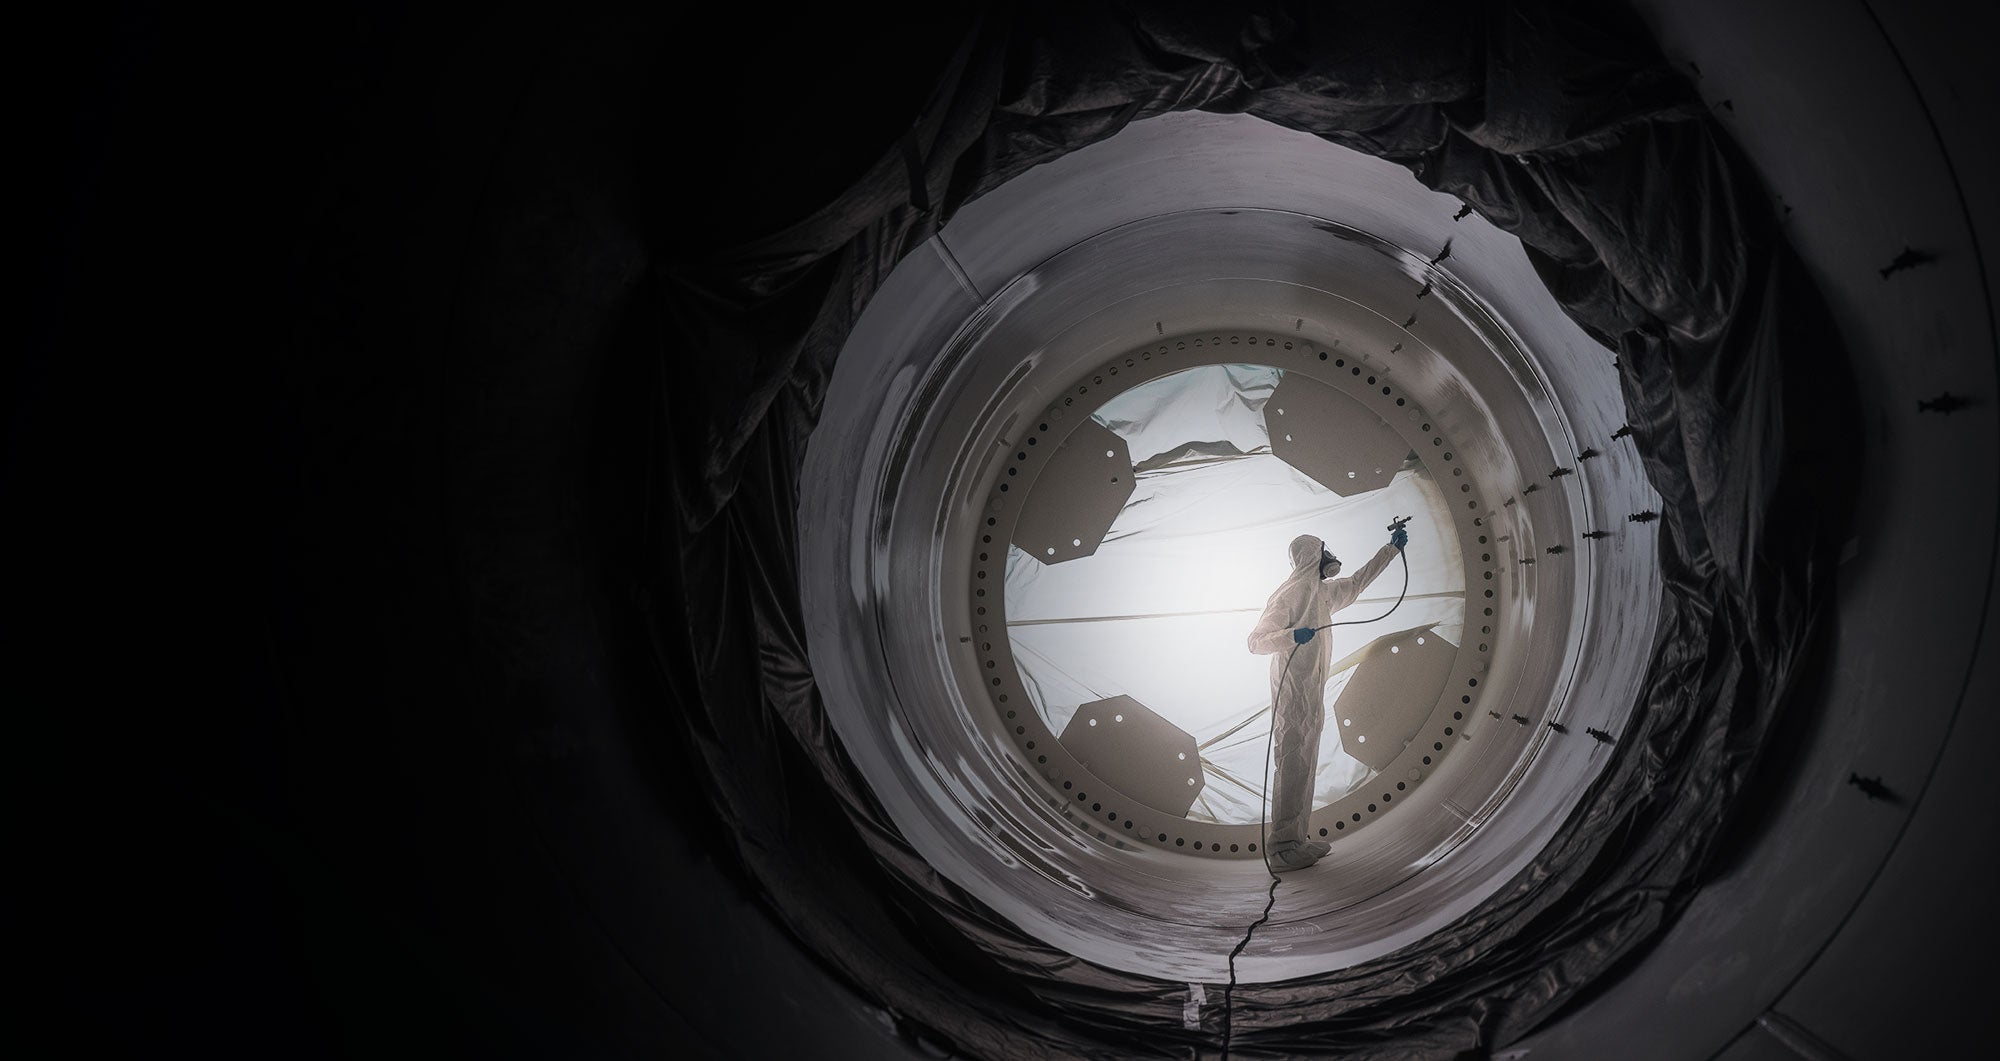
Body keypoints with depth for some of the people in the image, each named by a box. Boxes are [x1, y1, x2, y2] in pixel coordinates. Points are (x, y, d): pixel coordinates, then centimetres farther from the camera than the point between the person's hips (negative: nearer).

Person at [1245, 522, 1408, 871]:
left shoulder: (1324, 592, 15)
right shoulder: (1289, 594, -11)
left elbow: (1358, 582, 33)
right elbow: (1256, 641, -13)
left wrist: (1392, 548, 34)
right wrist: (1292, 635, -31)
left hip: (1312, 694, 10)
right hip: (1293, 694, -10)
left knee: (1305, 766, 11)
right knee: (1292, 766, -11)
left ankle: (1297, 838, 16)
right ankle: (1282, 846, -11)